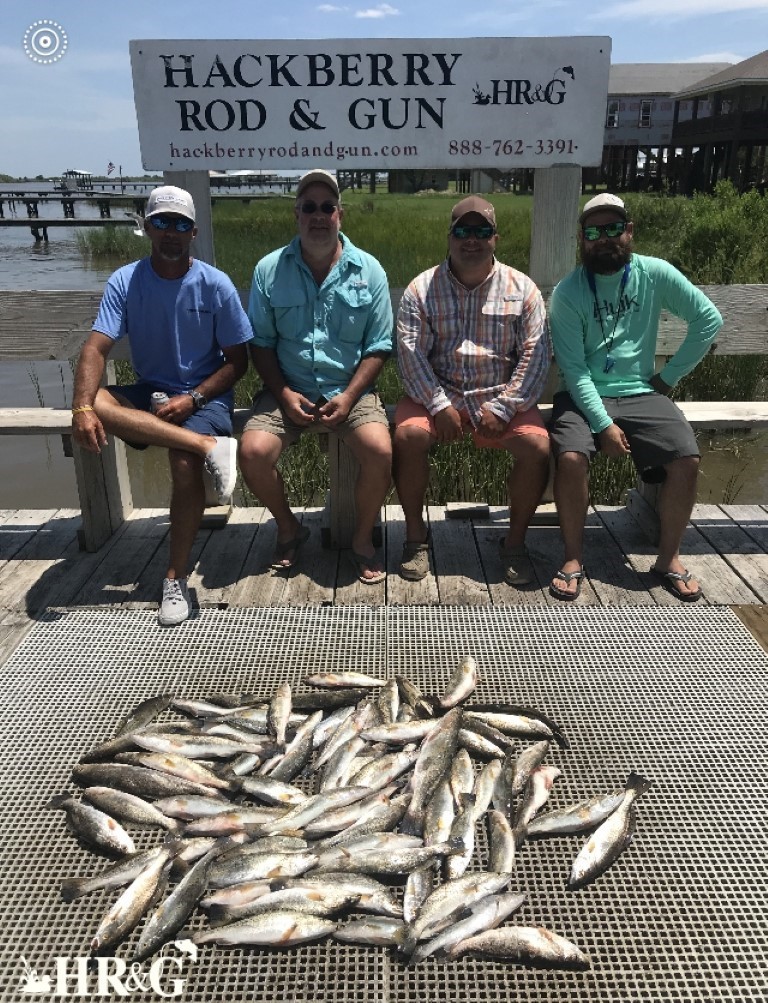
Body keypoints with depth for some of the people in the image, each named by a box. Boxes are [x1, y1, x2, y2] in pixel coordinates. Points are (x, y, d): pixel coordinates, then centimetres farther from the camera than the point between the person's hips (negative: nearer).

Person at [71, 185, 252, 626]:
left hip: (204, 396, -2)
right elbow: (96, 348, -13)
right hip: (148, 395, 3)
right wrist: (82, 408, -31)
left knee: (185, 463, -32)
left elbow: (237, 360, -4)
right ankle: (209, 446, -33)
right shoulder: (125, 281, -3)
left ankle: (177, 578, -16)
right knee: (95, 402, -29)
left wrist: (192, 398, -19)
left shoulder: (216, 285, -6)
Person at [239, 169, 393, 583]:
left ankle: (362, 539, 0)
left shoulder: (369, 270, 3)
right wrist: (284, 394, -9)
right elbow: (261, 342, 5)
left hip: (350, 389, -1)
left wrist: (348, 397, -12)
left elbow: (378, 346, 1)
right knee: (253, 451, -23)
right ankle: (288, 528, 8)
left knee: (380, 451, -28)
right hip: (289, 390, 1)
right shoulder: (269, 270, 3)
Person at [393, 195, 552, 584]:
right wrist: (439, 405, -18)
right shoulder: (422, 288, 3)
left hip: (501, 396, 1)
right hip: (437, 394, 0)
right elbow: (410, 351, -6)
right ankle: (416, 534, -8)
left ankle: (515, 541, -3)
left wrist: (503, 407, -14)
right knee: (408, 434, -30)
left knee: (538, 446, -25)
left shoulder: (522, 288, 4)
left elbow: (535, 355, -2)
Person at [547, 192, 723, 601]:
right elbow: (573, 368, -11)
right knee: (571, 457, -30)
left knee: (687, 459, -20)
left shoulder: (655, 274, 0)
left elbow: (709, 320, 7)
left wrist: (670, 375, 4)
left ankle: (668, 558, 0)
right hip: (583, 396, -2)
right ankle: (573, 560, -12)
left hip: (641, 394, 2)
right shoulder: (567, 292, -6)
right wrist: (603, 424, -19)